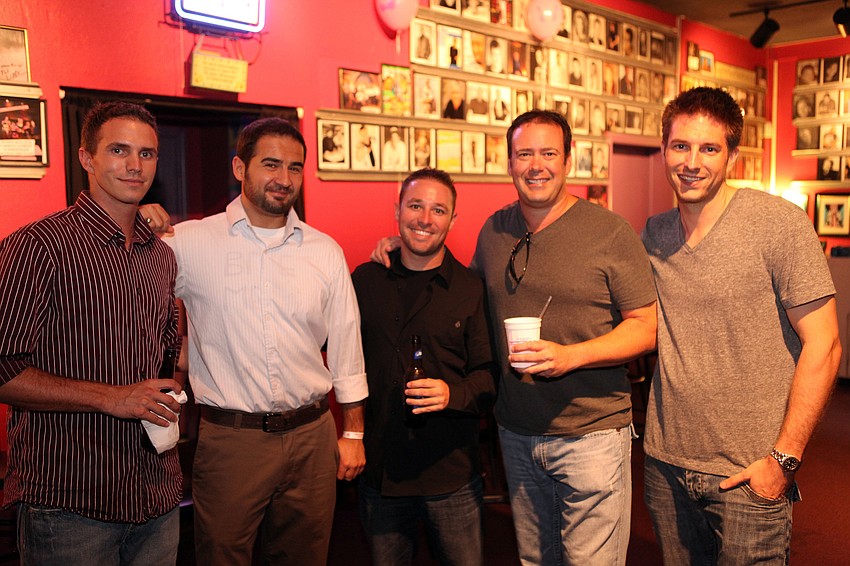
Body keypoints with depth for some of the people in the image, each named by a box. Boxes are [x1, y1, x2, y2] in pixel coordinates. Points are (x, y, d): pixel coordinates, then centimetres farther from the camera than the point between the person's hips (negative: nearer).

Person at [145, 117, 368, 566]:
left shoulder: (325, 251, 3)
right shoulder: (189, 243, -5)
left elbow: (346, 350, 8)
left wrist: (353, 434, 9)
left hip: (311, 437, 3)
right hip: (229, 439, -2)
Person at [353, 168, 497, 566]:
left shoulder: (472, 290, -5)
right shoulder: (365, 280, 3)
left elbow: (490, 376, -6)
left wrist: (452, 394, -25)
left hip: (452, 475, -2)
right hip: (379, 470, 3)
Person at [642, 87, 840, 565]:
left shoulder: (779, 224, -11)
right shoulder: (653, 234, 3)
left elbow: (823, 346, -11)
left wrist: (784, 459, -13)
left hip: (749, 473, -4)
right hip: (666, 463, 5)